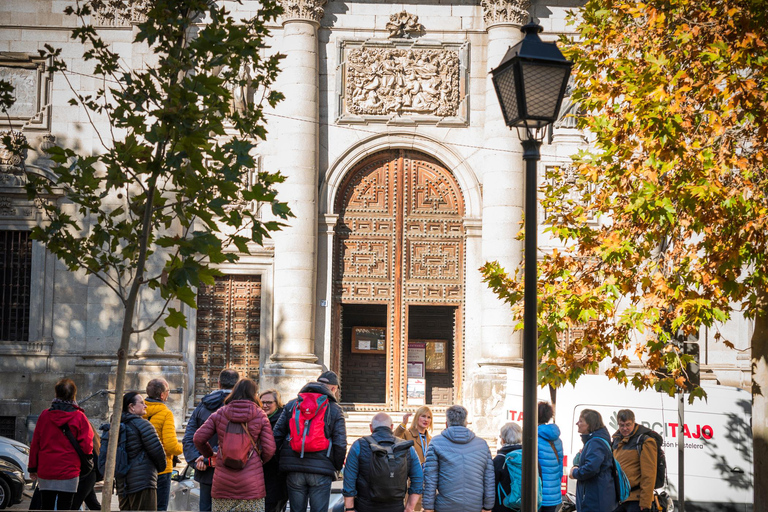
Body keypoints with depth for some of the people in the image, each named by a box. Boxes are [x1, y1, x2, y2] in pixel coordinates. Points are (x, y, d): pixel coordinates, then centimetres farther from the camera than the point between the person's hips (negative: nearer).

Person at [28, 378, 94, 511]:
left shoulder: (45, 415, 3)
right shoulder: (79, 417, -6)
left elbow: (35, 444, 7)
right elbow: (86, 446, -9)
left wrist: (33, 467, 17)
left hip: (45, 471, 3)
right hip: (68, 472, -3)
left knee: (45, 506, 12)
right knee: (64, 508, -1)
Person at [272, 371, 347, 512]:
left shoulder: (291, 405, 11)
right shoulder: (335, 410, 2)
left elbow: (276, 435, 5)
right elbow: (340, 444, -4)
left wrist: (283, 460, 15)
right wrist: (337, 467, 11)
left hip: (294, 471, 3)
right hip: (321, 472, -3)